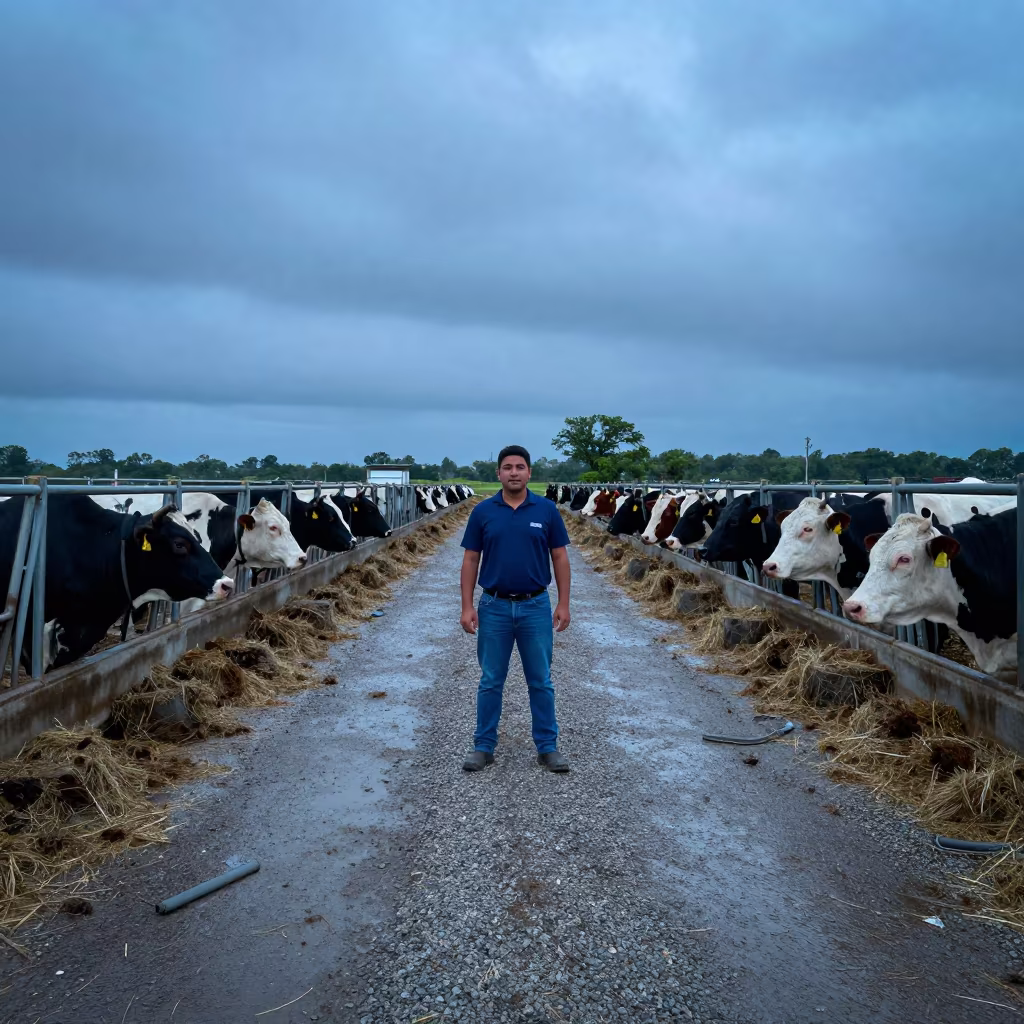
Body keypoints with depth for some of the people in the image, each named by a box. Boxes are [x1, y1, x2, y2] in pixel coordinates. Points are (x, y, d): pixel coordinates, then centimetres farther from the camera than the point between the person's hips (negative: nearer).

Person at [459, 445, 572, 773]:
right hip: (494, 607, 0)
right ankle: (484, 746, 19)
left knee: (541, 681, 7)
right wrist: (467, 606, -5)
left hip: (536, 606, 0)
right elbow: (470, 560, 2)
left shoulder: (547, 509, -2)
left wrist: (563, 604, -4)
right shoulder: (483, 511, -1)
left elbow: (560, 558, 2)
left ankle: (547, 747, 19)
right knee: (490, 681, 8)